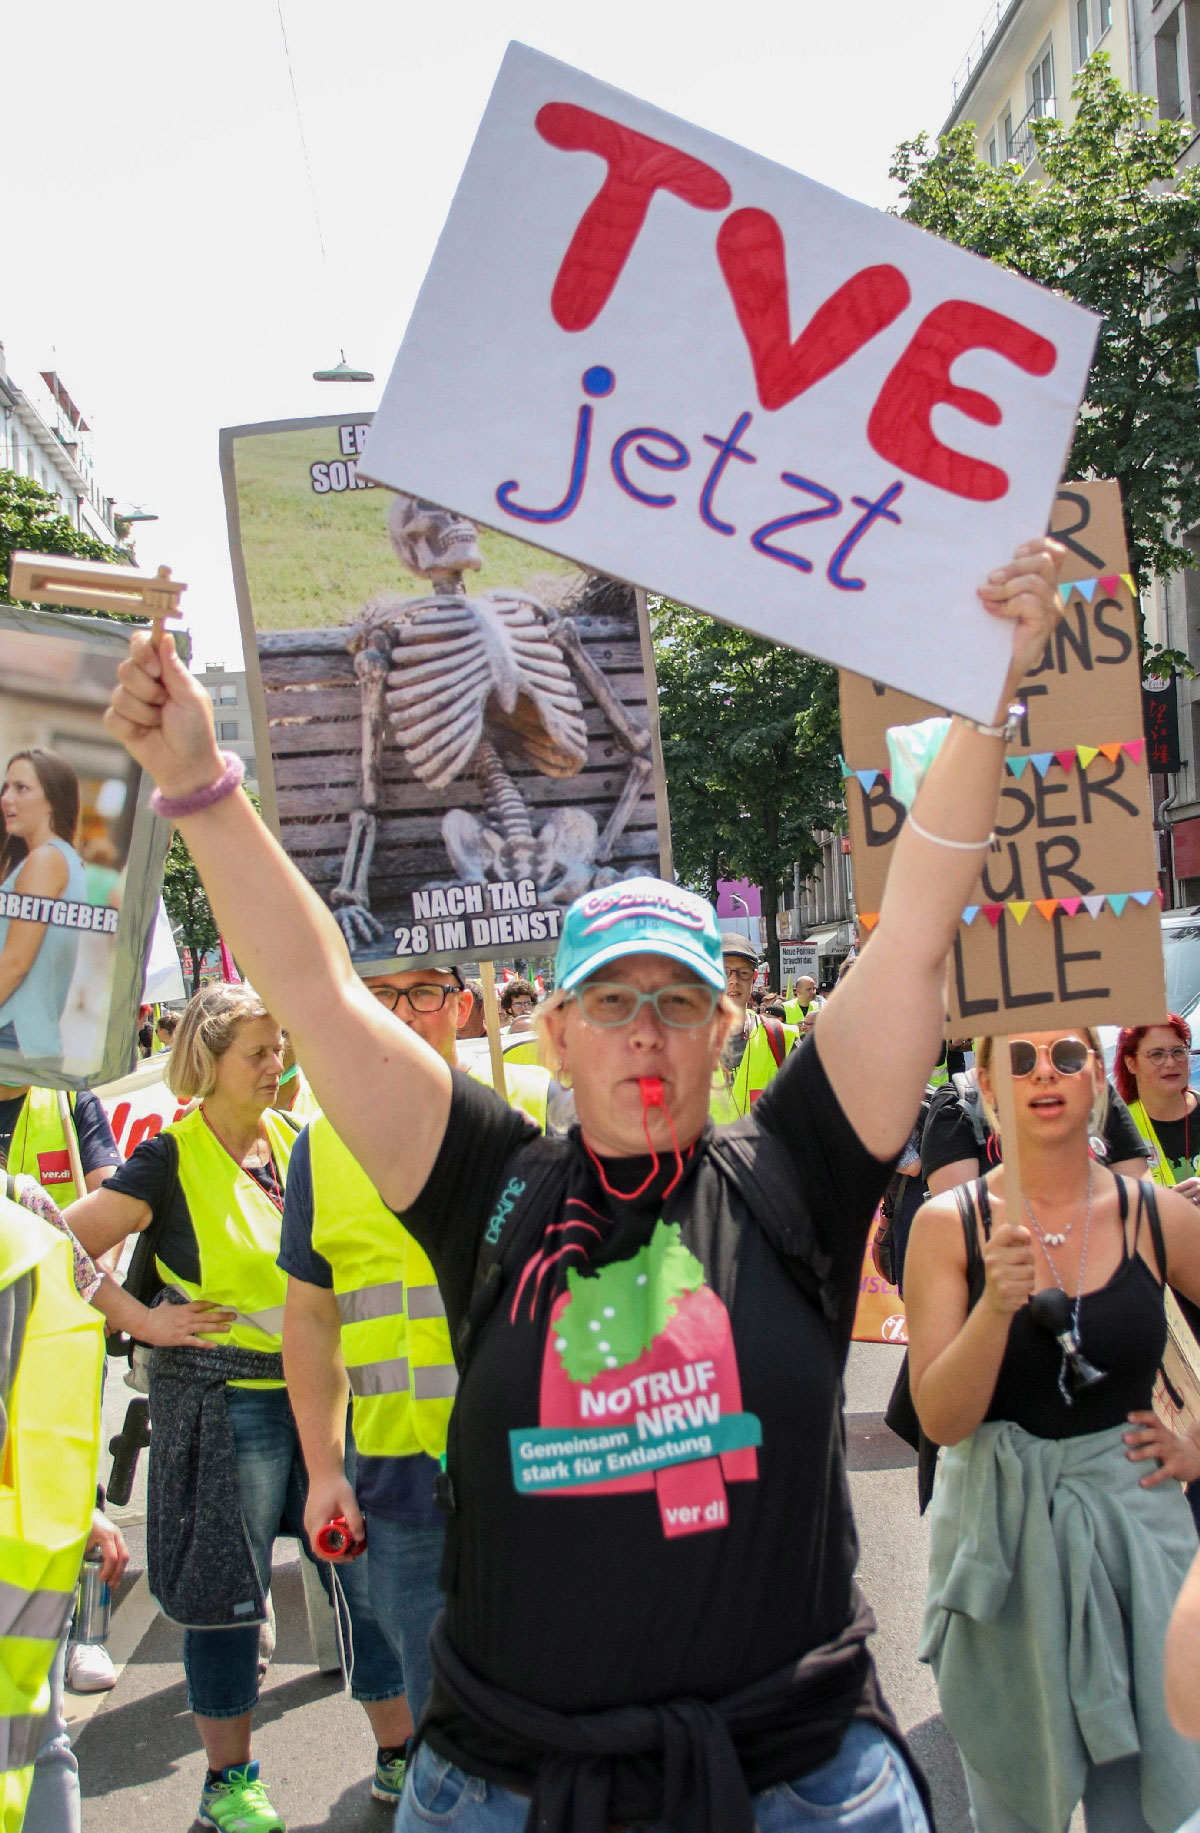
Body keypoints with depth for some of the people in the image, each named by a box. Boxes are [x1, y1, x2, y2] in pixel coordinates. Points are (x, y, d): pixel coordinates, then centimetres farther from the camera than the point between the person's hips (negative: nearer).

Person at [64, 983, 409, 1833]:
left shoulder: (295, 1139, 7)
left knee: (371, 1567, 6)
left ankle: (399, 1754, 22)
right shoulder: (171, 1158, -8)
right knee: (227, 1593, 7)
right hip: (224, 1399, -4)